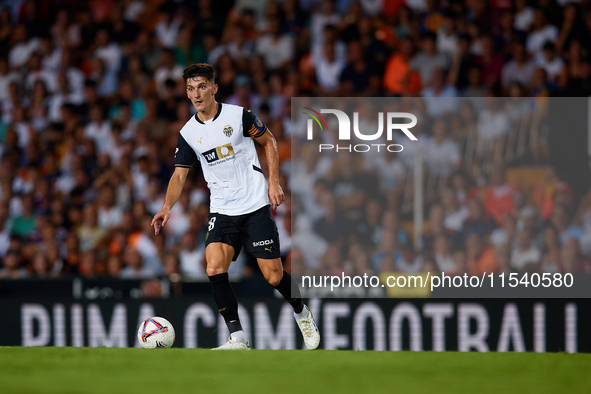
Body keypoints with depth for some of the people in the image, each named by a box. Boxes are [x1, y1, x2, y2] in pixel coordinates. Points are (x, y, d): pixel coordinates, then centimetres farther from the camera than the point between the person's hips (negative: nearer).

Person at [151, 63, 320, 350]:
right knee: (214, 270, -18)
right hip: (221, 210, 3)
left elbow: (269, 141, 6)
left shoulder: (238, 115, -6)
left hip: (255, 205, -3)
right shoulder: (188, 133, 3)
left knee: (274, 276, -3)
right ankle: (238, 339, -11)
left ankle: (303, 316, 27)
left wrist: (274, 182, -3)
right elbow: (179, 175, 6)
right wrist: (167, 207, -11)